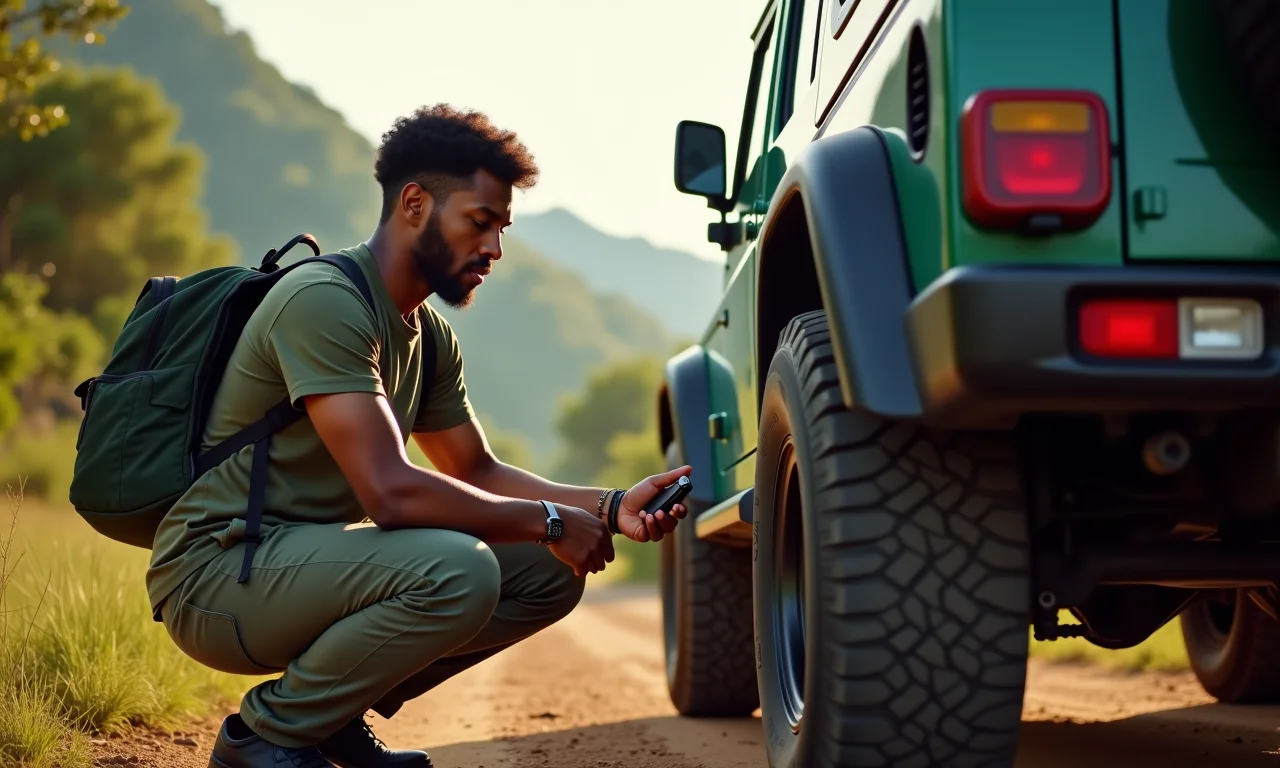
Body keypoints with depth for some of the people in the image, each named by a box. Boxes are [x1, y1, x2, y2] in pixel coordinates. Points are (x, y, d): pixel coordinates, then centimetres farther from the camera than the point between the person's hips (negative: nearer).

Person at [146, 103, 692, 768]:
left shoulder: (428, 336, 11)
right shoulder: (323, 301, -20)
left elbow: (479, 472, 17)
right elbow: (391, 492, -28)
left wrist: (610, 506, 1)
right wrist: (549, 521, -18)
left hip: (308, 560, 9)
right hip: (214, 573, -9)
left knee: (548, 573, 3)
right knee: (456, 570, -32)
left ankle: (336, 713, 9)